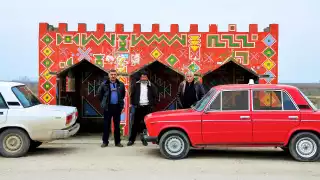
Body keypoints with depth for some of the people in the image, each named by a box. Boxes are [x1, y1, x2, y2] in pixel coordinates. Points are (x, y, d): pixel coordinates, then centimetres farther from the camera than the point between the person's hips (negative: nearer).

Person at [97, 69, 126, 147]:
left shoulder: (121, 84, 5)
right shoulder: (104, 84, -2)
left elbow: (123, 94, 18)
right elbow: (99, 94, 8)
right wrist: (103, 102, 7)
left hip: (117, 107, 2)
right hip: (107, 107, -2)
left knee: (117, 125, 7)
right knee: (106, 124, 3)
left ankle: (117, 142, 15)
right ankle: (105, 141, 11)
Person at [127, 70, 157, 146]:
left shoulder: (151, 86, 5)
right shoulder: (136, 85, 5)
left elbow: (155, 96, 6)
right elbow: (132, 95, 7)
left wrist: (152, 105, -2)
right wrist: (133, 104, 0)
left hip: (148, 107, 0)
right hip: (139, 107, 0)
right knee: (136, 123, 2)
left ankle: (144, 139, 12)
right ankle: (131, 139, 7)